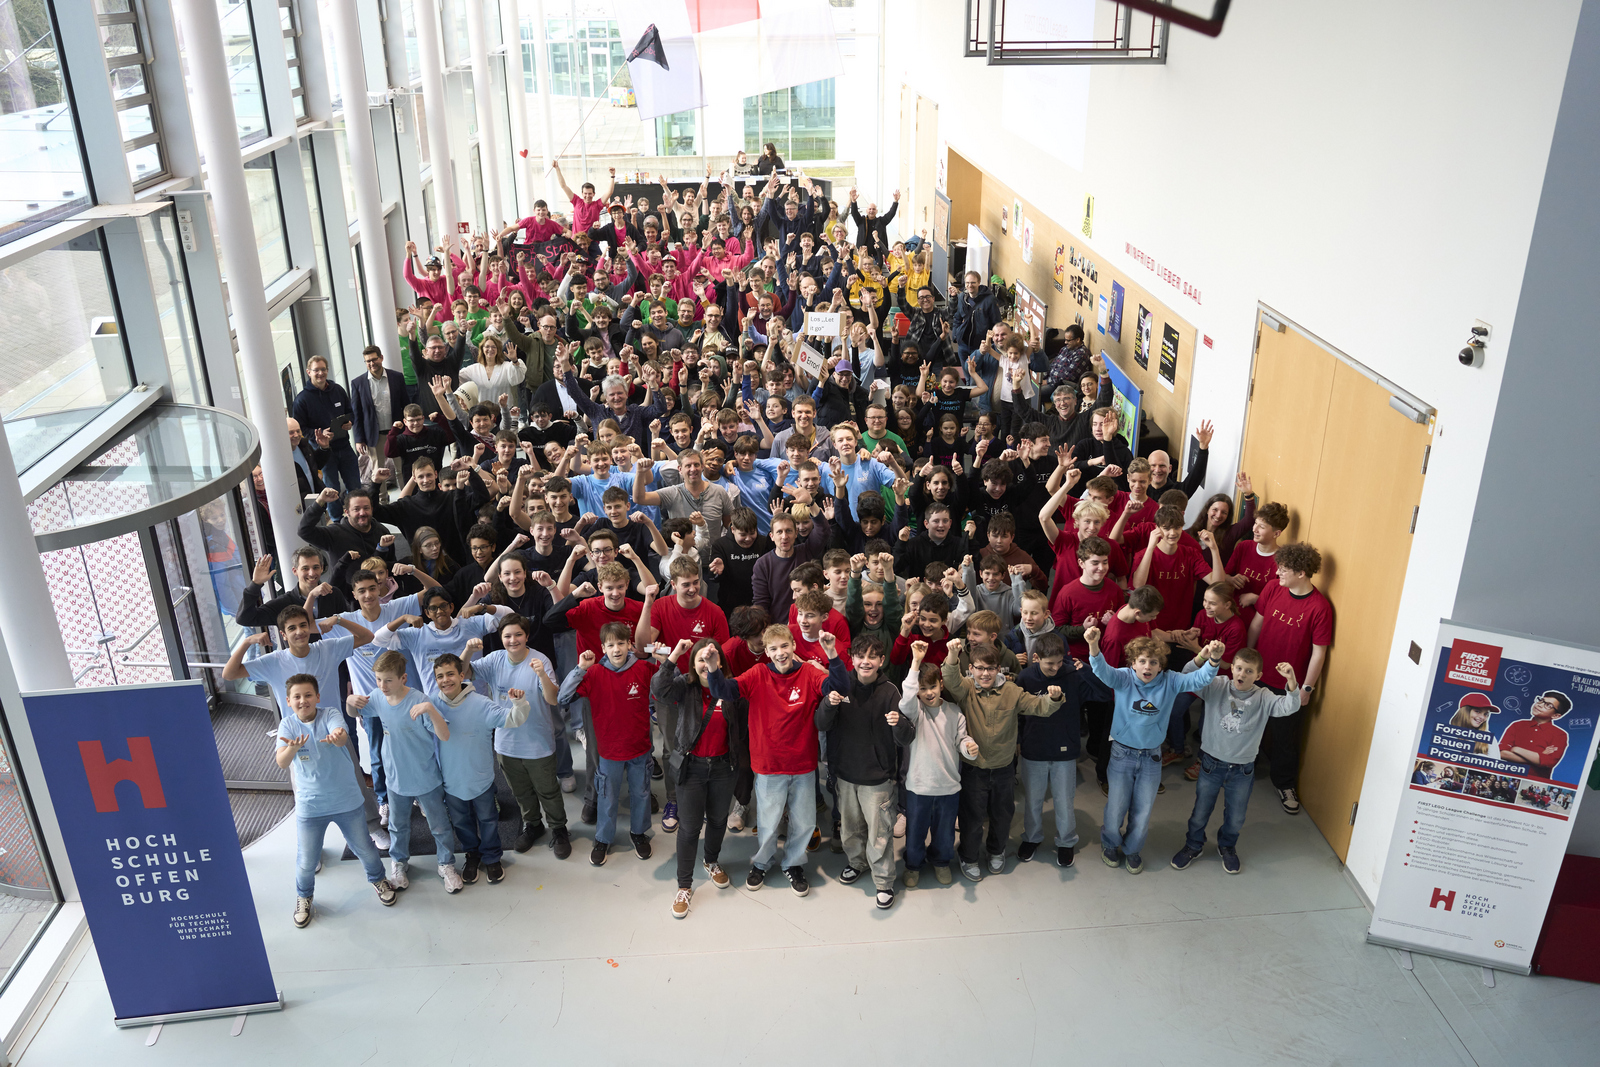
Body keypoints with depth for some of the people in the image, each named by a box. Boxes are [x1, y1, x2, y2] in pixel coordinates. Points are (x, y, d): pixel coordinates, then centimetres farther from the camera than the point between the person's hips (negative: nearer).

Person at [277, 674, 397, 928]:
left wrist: (336, 737, -60)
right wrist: (292, 748, -48)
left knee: (364, 848, 15)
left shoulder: (330, 715, -12)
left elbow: (342, 736, -34)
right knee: (306, 860, 8)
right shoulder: (287, 725, -9)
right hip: (309, 806, 0)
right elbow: (281, 762, -23)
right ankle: (304, 896, 38)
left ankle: (378, 879, 44)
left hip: (346, 800, 0)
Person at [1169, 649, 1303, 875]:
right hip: (1212, 763, -1)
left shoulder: (1263, 698, -9)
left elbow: (1290, 707, -23)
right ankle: (1193, 846, 42)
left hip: (1243, 769, 1)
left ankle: (1227, 847, 48)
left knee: (1236, 818, 18)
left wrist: (1292, 682, -42)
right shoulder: (1216, 687, -11)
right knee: (1200, 813, 16)